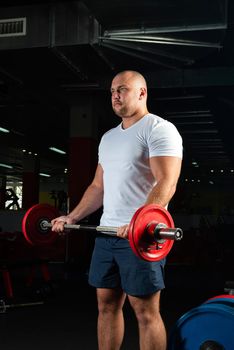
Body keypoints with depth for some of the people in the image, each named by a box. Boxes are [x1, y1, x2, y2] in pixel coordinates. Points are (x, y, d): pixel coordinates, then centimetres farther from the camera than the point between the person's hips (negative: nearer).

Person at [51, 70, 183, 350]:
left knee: (145, 310, -3)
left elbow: (166, 182, -19)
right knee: (106, 304, 11)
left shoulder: (159, 129, -6)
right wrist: (71, 217, 17)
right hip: (107, 232, 8)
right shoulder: (108, 137, 20)